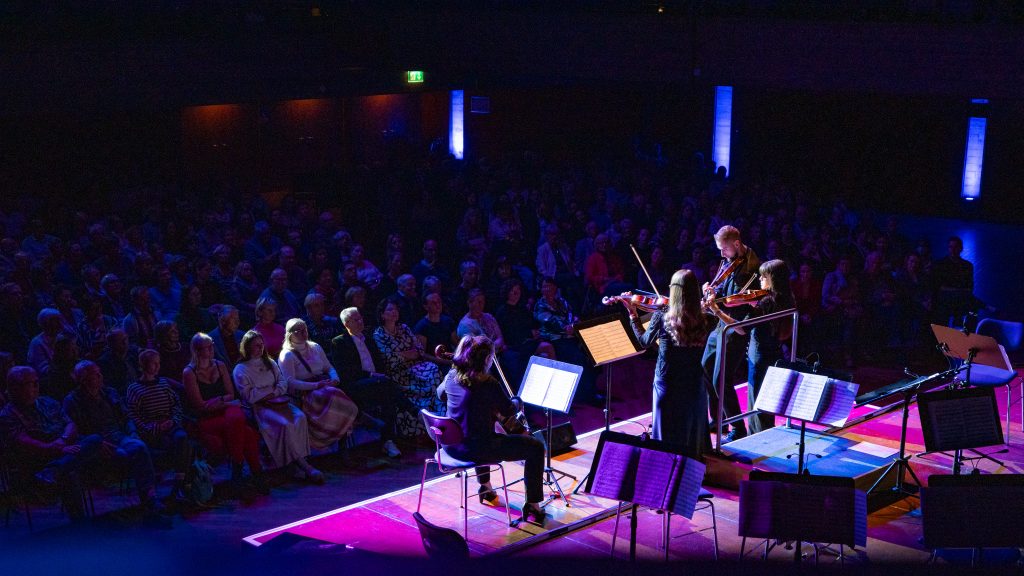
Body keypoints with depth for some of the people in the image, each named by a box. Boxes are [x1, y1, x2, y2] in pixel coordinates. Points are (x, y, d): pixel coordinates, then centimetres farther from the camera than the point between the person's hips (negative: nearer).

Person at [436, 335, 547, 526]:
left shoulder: (451, 377, -2)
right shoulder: (487, 383, -21)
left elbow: (440, 392, 22)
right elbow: (509, 411, -8)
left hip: (451, 445, 8)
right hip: (475, 450, -8)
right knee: (536, 447, 3)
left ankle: (486, 487, 51)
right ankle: (533, 505, 6)